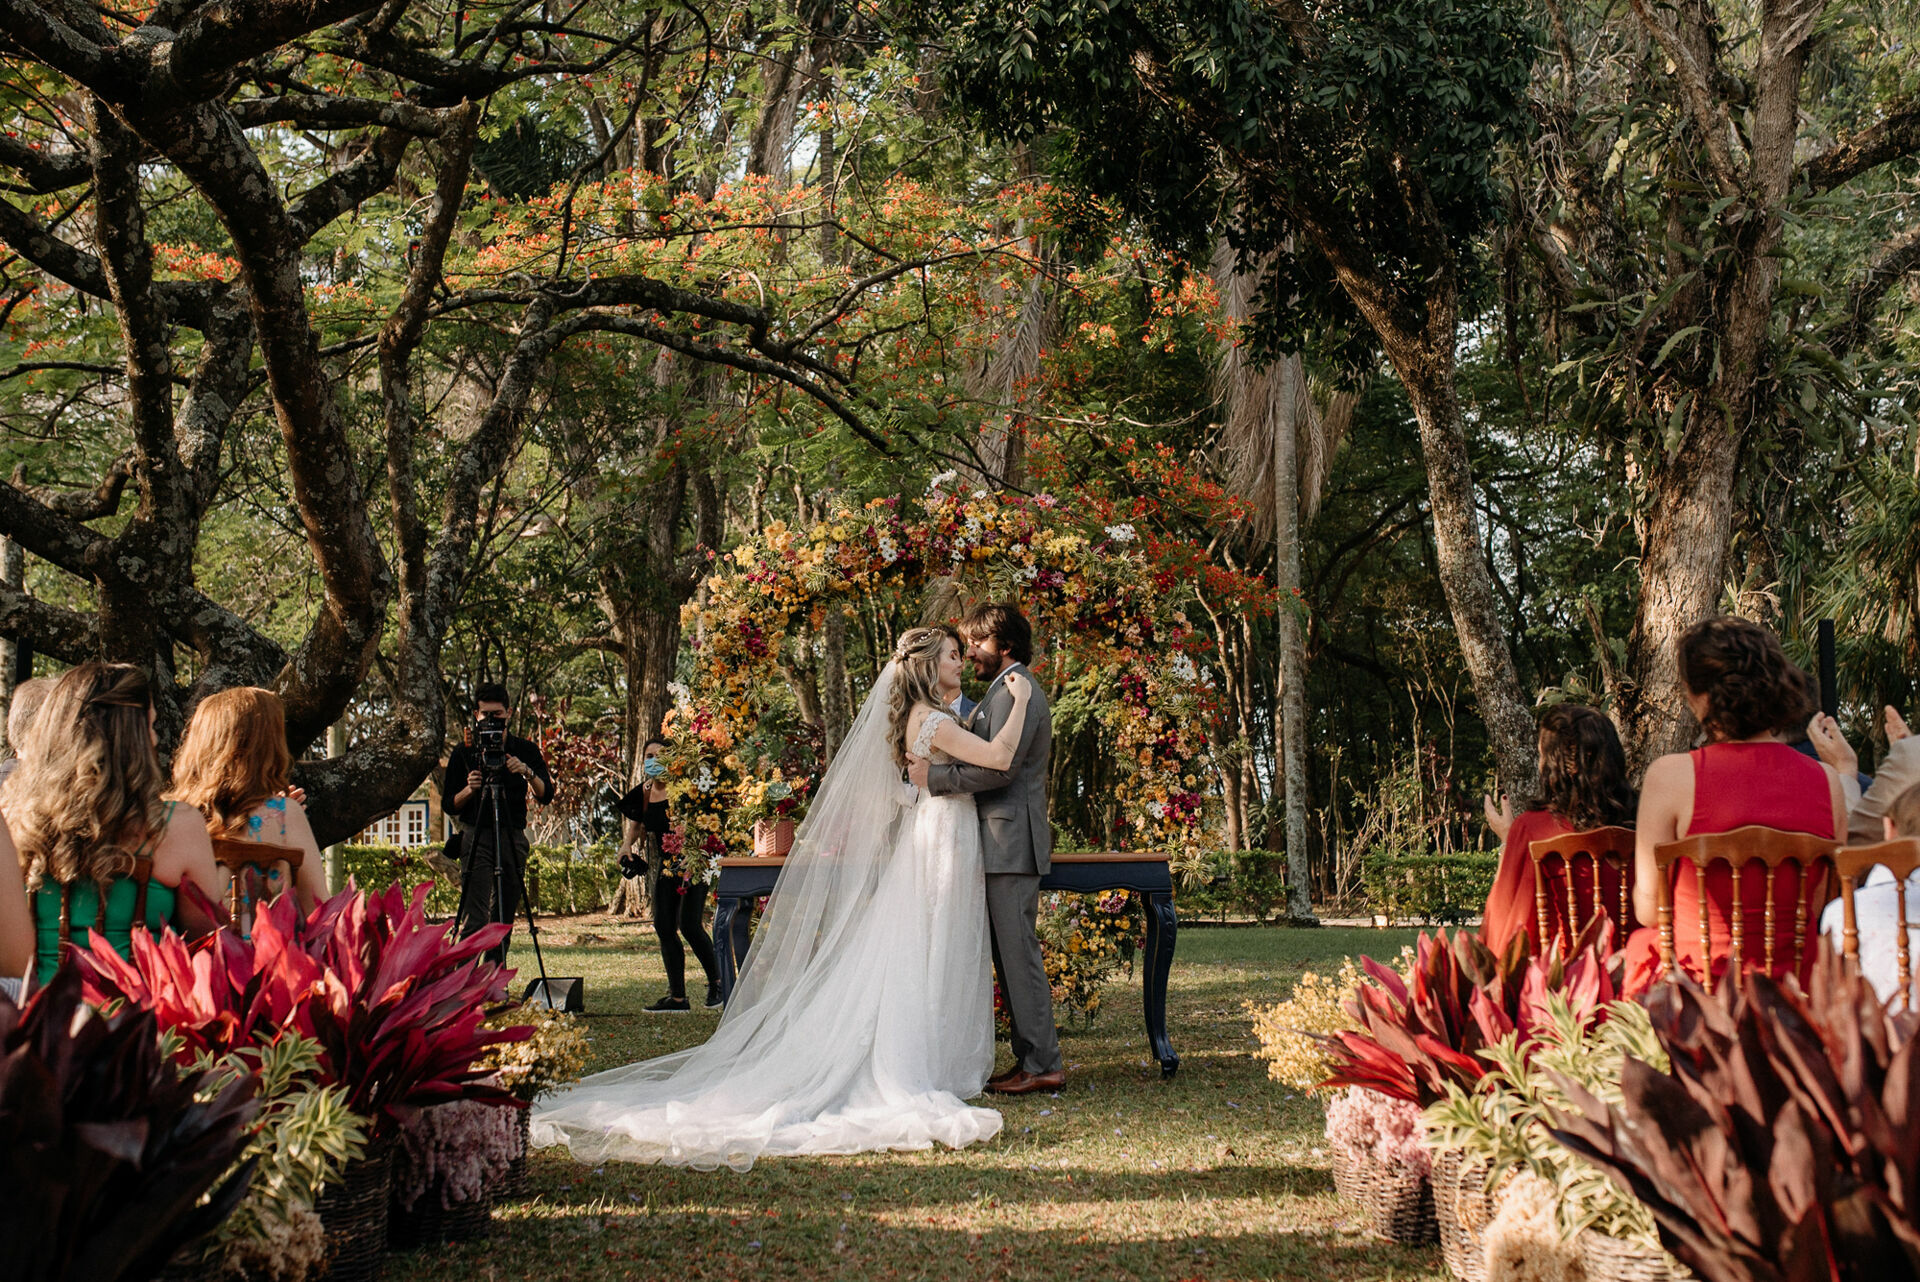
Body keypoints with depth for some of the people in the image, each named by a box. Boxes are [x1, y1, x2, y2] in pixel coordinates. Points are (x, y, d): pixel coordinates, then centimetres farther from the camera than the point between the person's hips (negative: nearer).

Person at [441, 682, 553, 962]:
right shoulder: (463, 753, 6)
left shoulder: (526, 750, 9)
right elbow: (450, 806, 6)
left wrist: (527, 772, -19)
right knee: (475, 919, -15)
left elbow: (546, 795, -1)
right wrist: (469, 789, -14)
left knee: (504, 921, 4)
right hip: (477, 837, -2)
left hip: (513, 837, 3)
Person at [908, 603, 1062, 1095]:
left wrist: (934, 776, -17)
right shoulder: (1002, 691, 22)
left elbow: (998, 768, -21)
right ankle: (1032, 1057, 15)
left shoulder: (1015, 690, -11)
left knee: (1018, 951, -8)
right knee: (1009, 953, 11)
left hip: (1011, 842, -11)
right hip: (1000, 844, 11)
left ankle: (1042, 1064, -5)